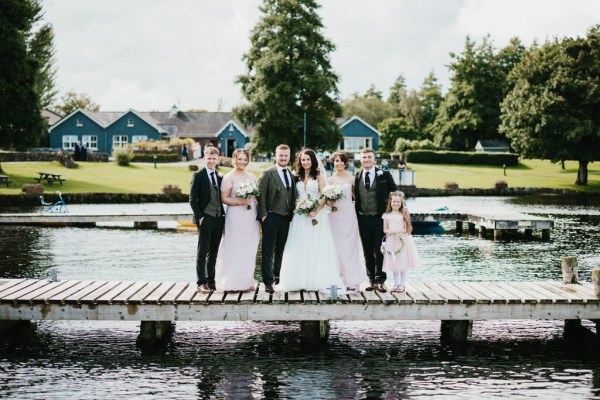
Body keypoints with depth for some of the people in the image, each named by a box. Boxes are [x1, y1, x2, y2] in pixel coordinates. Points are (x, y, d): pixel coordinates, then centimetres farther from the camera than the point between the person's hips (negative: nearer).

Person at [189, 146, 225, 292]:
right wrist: (199, 217, -13)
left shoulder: (220, 177, 14)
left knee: (213, 252, 10)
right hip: (205, 219, -5)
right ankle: (201, 282, -1)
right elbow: (192, 199, -6)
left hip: (218, 219, 6)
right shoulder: (198, 176, -3)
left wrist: (223, 216, 10)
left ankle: (211, 280, 17)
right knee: (202, 251, -3)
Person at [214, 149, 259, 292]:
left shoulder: (252, 177, 13)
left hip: (251, 217, 6)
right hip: (236, 217, -5)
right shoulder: (229, 177, -4)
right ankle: (232, 282, 0)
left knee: (249, 249, 7)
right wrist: (240, 201, -18)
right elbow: (224, 198, -8)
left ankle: (247, 281, 14)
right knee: (234, 249, -5)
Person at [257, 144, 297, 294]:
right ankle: (268, 282, -1)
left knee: (281, 250, 14)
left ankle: (278, 277, 27)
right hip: (271, 217, -5)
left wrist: (292, 214, 8)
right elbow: (261, 195, -7)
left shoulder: (292, 175, 12)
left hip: (286, 218, 5)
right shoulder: (267, 174, -4)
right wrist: (263, 214, -12)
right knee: (268, 251, -3)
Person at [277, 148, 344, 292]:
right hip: (300, 216, 3)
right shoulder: (297, 177, 13)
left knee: (317, 247, -3)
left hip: (316, 214, -3)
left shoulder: (318, 175, 3)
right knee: (300, 247, 1)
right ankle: (300, 280, 4)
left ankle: (318, 280, -1)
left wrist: (316, 211, -16)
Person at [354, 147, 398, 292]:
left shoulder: (384, 175, -1)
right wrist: (356, 216, 3)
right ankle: (372, 281, 16)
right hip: (363, 219, 3)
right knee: (368, 251, 8)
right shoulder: (357, 177, 5)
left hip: (380, 219, -3)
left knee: (379, 251, -2)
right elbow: (355, 197, 9)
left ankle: (380, 281, 3)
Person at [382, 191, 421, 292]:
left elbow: (406, 229, -6)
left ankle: (402, 284, 9)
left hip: (402, 241, -2)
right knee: (393, 265, 7)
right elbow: (385, 230, 1)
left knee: (403, 264, 1)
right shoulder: (386, 215, 3)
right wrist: (399, 231, -13)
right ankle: (396, 284, 16)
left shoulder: (404, 215, -3)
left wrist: (393, 231, -14)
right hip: (391, 242, 2)